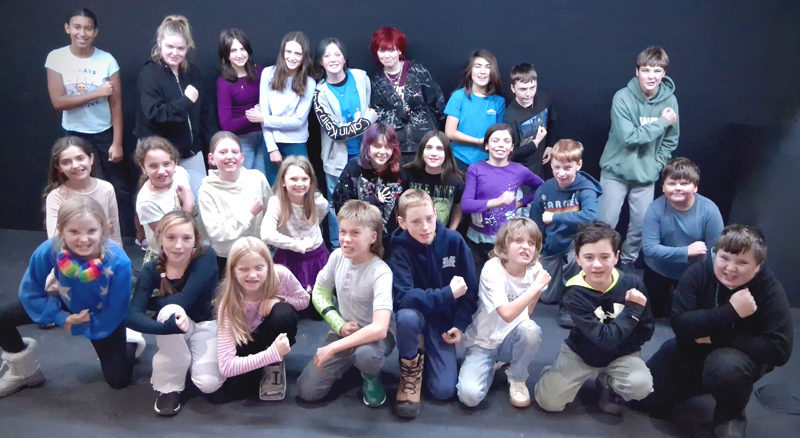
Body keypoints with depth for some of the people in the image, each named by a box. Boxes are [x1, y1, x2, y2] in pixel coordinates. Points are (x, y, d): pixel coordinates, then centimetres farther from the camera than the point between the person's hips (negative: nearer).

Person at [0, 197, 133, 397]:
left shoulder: (118, 262, -37)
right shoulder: (48, 251, -32)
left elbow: (116, 311, -23)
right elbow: (30, 292, -14)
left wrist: (78, 327, -19)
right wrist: (62, 319, -22)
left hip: (103, 316, -2)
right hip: (67, 305, 3)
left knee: (118, 380, -4)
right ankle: (25, 372, 18)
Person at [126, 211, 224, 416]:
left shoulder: (206, 256, -24)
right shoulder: (151, 270, -17)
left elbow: (185, 301, -32)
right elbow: (131, 316, -29)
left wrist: (149, 302, -19)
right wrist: (166, 328, -48)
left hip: (205, 325, -1)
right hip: (175, 324, 1)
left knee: (209, 383, -26)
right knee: (169, 310, -35)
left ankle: (191, 358, 13)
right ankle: (169, 387, -16)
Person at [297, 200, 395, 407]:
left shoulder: (381, 273, -27)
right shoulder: (337, 256, -9)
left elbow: (379, 328, -37)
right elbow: (320, 292, 6)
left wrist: (332, 347, -34)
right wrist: (340, 326, -9)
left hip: (374, 335, -4)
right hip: (343, 331, 5)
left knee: (366, 354, -41)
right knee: (308, 390, -11)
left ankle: (371, 377, -3)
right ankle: (348, 363, 18)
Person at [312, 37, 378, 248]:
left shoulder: (361, 77, -4)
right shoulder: (320, 94, -12)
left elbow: (374, 108, 10)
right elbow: (335, 131, -18)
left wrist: (360, 121, -5)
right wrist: (366, 120, -16)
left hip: (364, 152, 3)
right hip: (338, 158, -2)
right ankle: (338, 249, 26)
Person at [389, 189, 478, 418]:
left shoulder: (454, 240, -13)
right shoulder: (400, 249, -19)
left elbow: (470, 287, -3)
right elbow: (403, 296, -31)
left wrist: (461, 324, -8)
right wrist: (448, 294, -32)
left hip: (445, 319, 2)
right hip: (417, 314, -1)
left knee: (444, 390, -11)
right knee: (406, 316, -40)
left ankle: (430, 355, 24)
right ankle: (411, 371, -8)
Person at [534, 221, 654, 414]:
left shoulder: (633, 284, -18)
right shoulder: (574, 295, -24)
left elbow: (646, 331, -8)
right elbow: (605, 339, -28)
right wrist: (633, 309, -25)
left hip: (622, 354, 2)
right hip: (581, 353, -1)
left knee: (641, 386, -28)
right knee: (548, 402, -12)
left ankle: (607, 382, 6)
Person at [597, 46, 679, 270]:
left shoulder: (669, 100, -4)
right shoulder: (623, 97, -15)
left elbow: (670, 141, 7)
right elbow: (628, 136, -22)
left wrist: (656, 166, -2)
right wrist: (662, 122, -18)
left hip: (646, 175, 3)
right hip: (616, 171, -3)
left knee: (641, 227, 11)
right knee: (606, 222, 1)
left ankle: (627, 263, 33)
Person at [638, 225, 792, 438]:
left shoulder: (770, 289, -21)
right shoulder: (698, 273, -18)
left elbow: (779, 349, -26)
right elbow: (679, 324, -26)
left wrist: (715, 337, -26)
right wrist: (729, 311, -38)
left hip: (745, 355, -3)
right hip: (693, 350, 3)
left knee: (726, 364, -38)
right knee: (648, 397, 0)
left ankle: (730, 417, -6)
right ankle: (704, 381, 25)